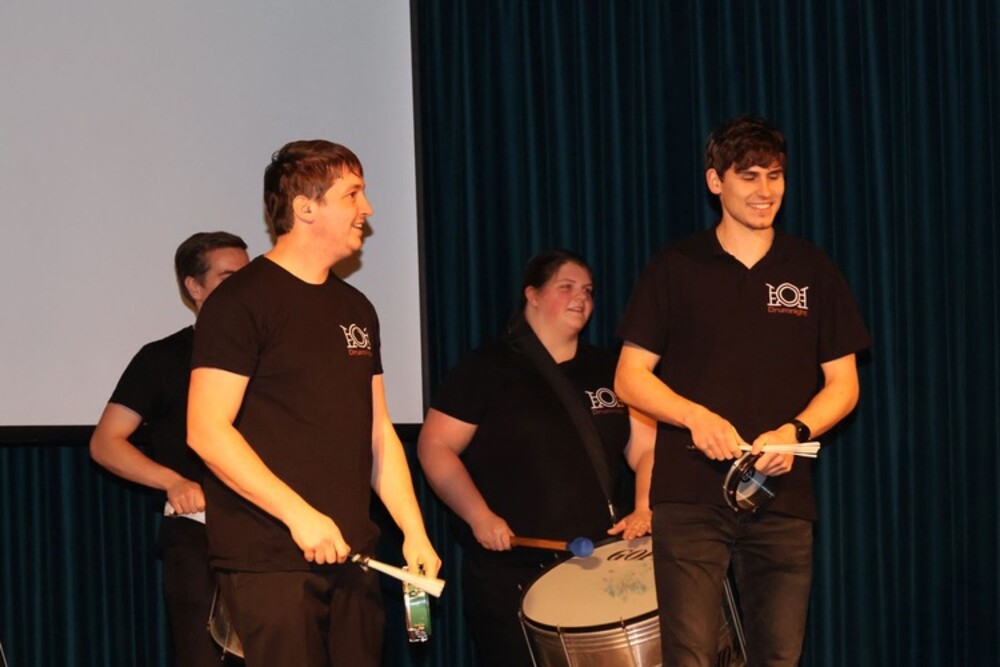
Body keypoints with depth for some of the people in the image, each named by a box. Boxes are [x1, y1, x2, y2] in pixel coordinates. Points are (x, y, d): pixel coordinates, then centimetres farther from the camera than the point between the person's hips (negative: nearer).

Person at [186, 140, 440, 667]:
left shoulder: (355, 310, 16)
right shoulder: (243, 301, -7)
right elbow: (206, 431, -14)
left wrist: (413, 531, 8)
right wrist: (298, 514, -19)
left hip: (349, 558, 7)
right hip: (269, 561, -7)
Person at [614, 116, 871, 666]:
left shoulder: (812, 271, 9)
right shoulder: (674, 269, 5)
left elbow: (843, 383, 10)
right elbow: (630, 378, 4)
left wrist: (794, 432, -10)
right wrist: (696, 416, -14)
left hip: (782, 496, 2)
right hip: (689, 496, -2)